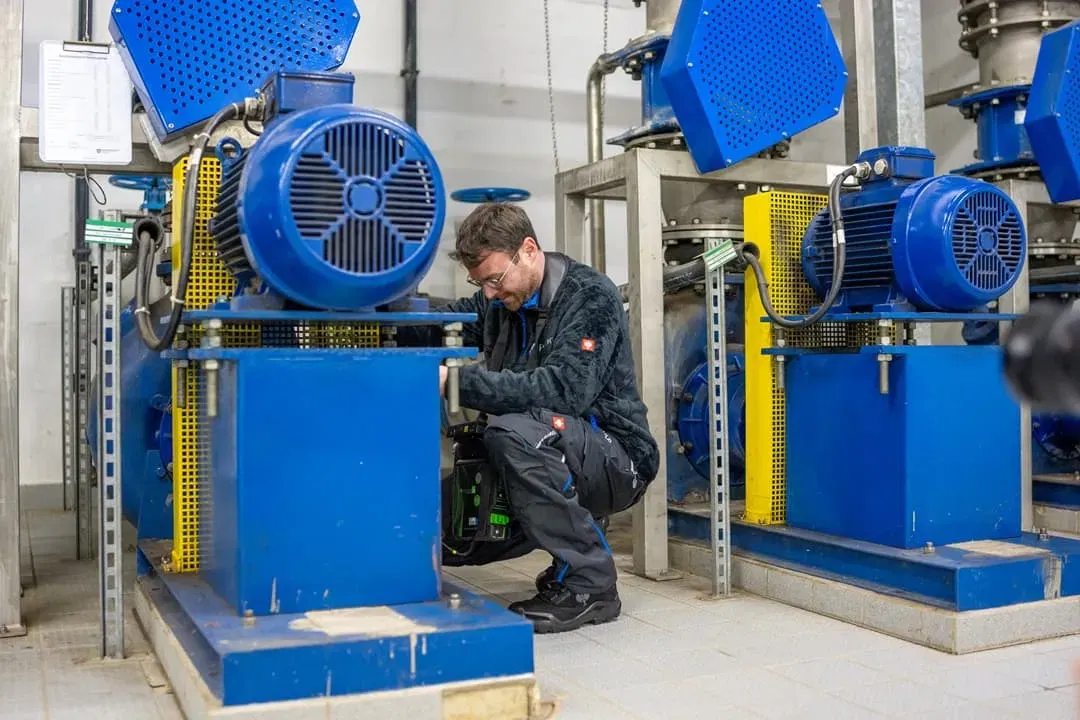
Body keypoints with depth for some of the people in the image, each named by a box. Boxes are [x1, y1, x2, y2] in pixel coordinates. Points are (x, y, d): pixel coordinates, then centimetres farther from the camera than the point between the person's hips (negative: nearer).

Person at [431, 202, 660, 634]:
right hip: (553, 459, 8)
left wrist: (459, 382, -35)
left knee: (515, 431, -33)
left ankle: (589, 586, -19)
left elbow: (563, 389, -29)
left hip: (616, 460, -8)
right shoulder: (499, 302, 7)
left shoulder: (591, 296, -15)